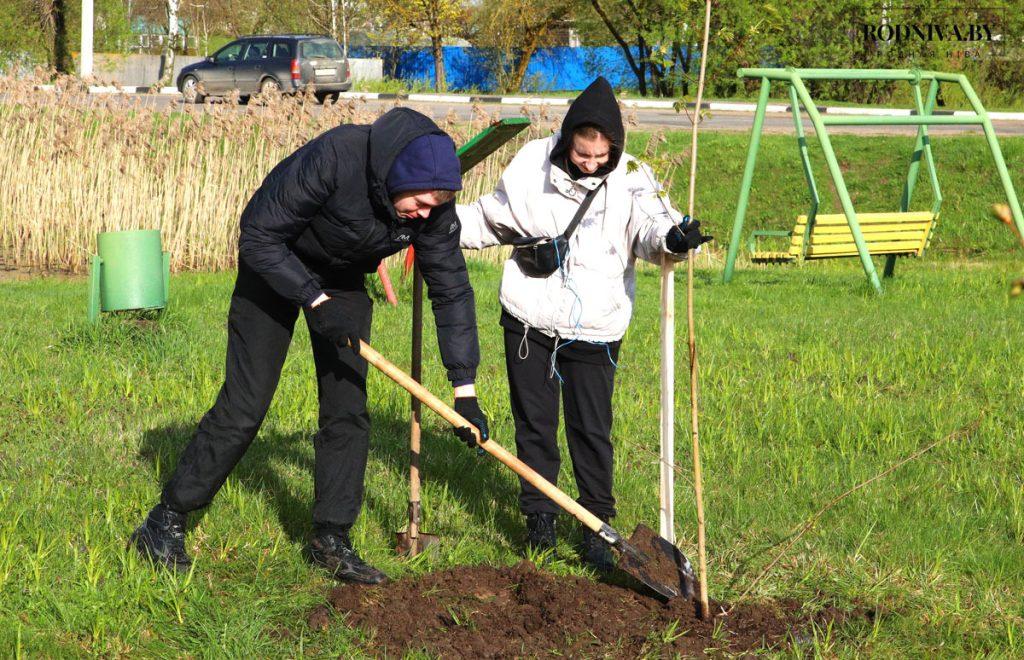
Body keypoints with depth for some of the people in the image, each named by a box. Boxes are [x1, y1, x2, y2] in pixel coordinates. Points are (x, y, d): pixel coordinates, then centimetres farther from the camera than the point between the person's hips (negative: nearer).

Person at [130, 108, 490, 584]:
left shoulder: (433, 205, -22)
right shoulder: (335, 157, -37)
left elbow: (452, 289, -11)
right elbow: (258, 236, -28)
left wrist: (465, 389, -13)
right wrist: (315, 302, -32)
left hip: (343, 277, 5)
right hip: (275, 266, -5)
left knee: (347, 408, -1)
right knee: (244, 405, -7)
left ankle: (330, 540, 10)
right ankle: (166, 520, 4)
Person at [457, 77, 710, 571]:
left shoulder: (630, 180, -10)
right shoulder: (533, 164, -3)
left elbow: (649, 224, -28)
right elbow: (491, 219, 11)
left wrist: (672, 238, -51)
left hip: (594, 329, -2)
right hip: (530, 320, 2)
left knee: (592, 430, 2)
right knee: (534, 423, 10)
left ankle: (597, 525, 13)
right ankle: (539, 514, 24)